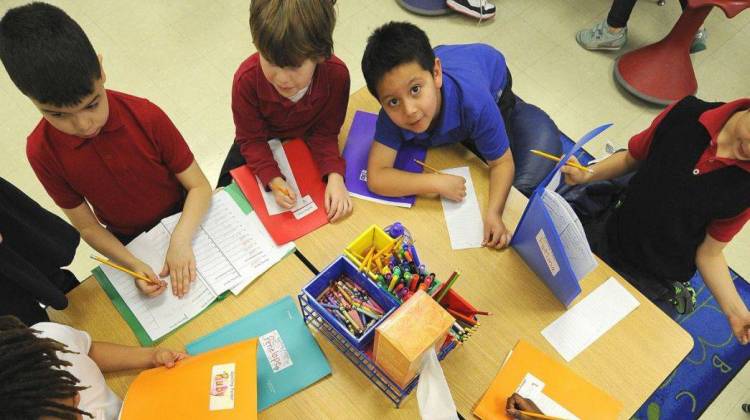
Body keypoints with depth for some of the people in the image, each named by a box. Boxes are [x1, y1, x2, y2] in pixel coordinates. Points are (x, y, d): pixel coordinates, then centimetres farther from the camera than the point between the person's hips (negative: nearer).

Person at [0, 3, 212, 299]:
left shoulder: (146, 116, -26)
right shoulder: (42, 152, -20)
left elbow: (199, 186, -19)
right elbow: (87, 227, -11)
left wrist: (180, 240, -35)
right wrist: (134, 264, -27)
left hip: (186, 219, -1)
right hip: (129, 242, 2)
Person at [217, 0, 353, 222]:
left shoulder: (336, 75, -36)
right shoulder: (247, 79, -37)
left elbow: (325, 134, -23)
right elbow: (251, 139, -24)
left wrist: (335, 176, -39)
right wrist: (274, 180, -39)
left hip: (307, 140, 1)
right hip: (263, 143, 0)